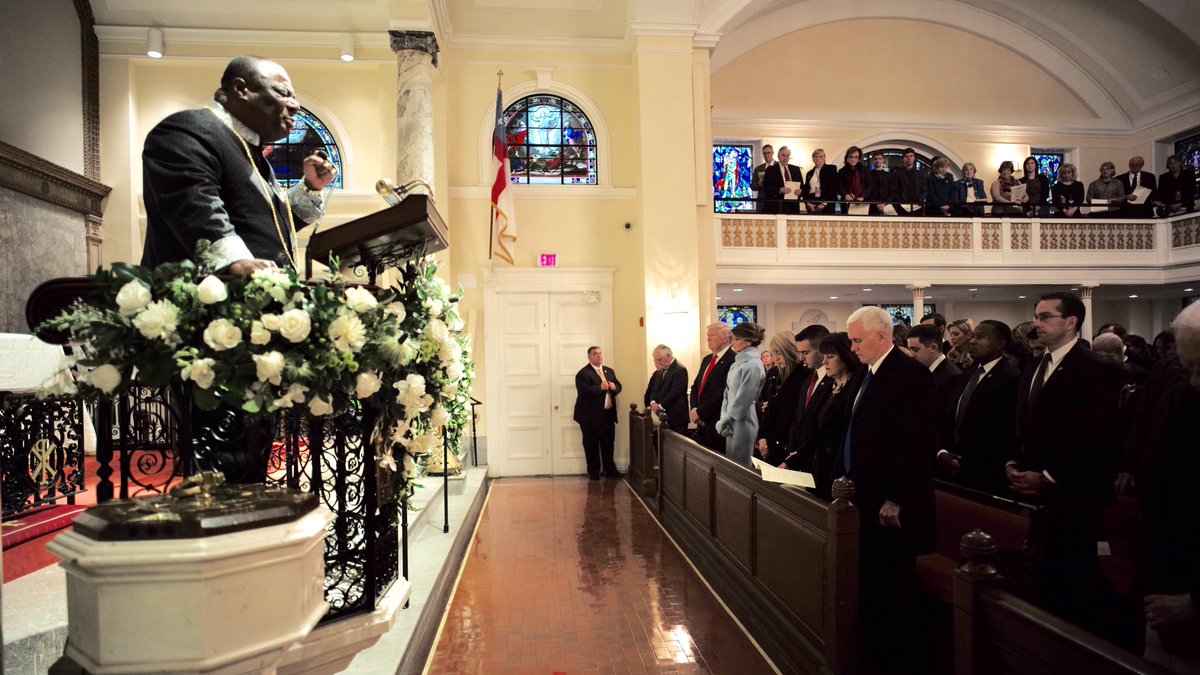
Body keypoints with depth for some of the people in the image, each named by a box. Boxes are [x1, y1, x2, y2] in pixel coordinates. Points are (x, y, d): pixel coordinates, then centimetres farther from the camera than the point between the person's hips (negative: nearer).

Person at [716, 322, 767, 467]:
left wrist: (723, 422, -8)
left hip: (742, 424, -8)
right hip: (731, 424, 8)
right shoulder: (737, 364, 12)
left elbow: (742, 401, -17)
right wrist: (723, 420, -1)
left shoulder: (753, 365, -15)